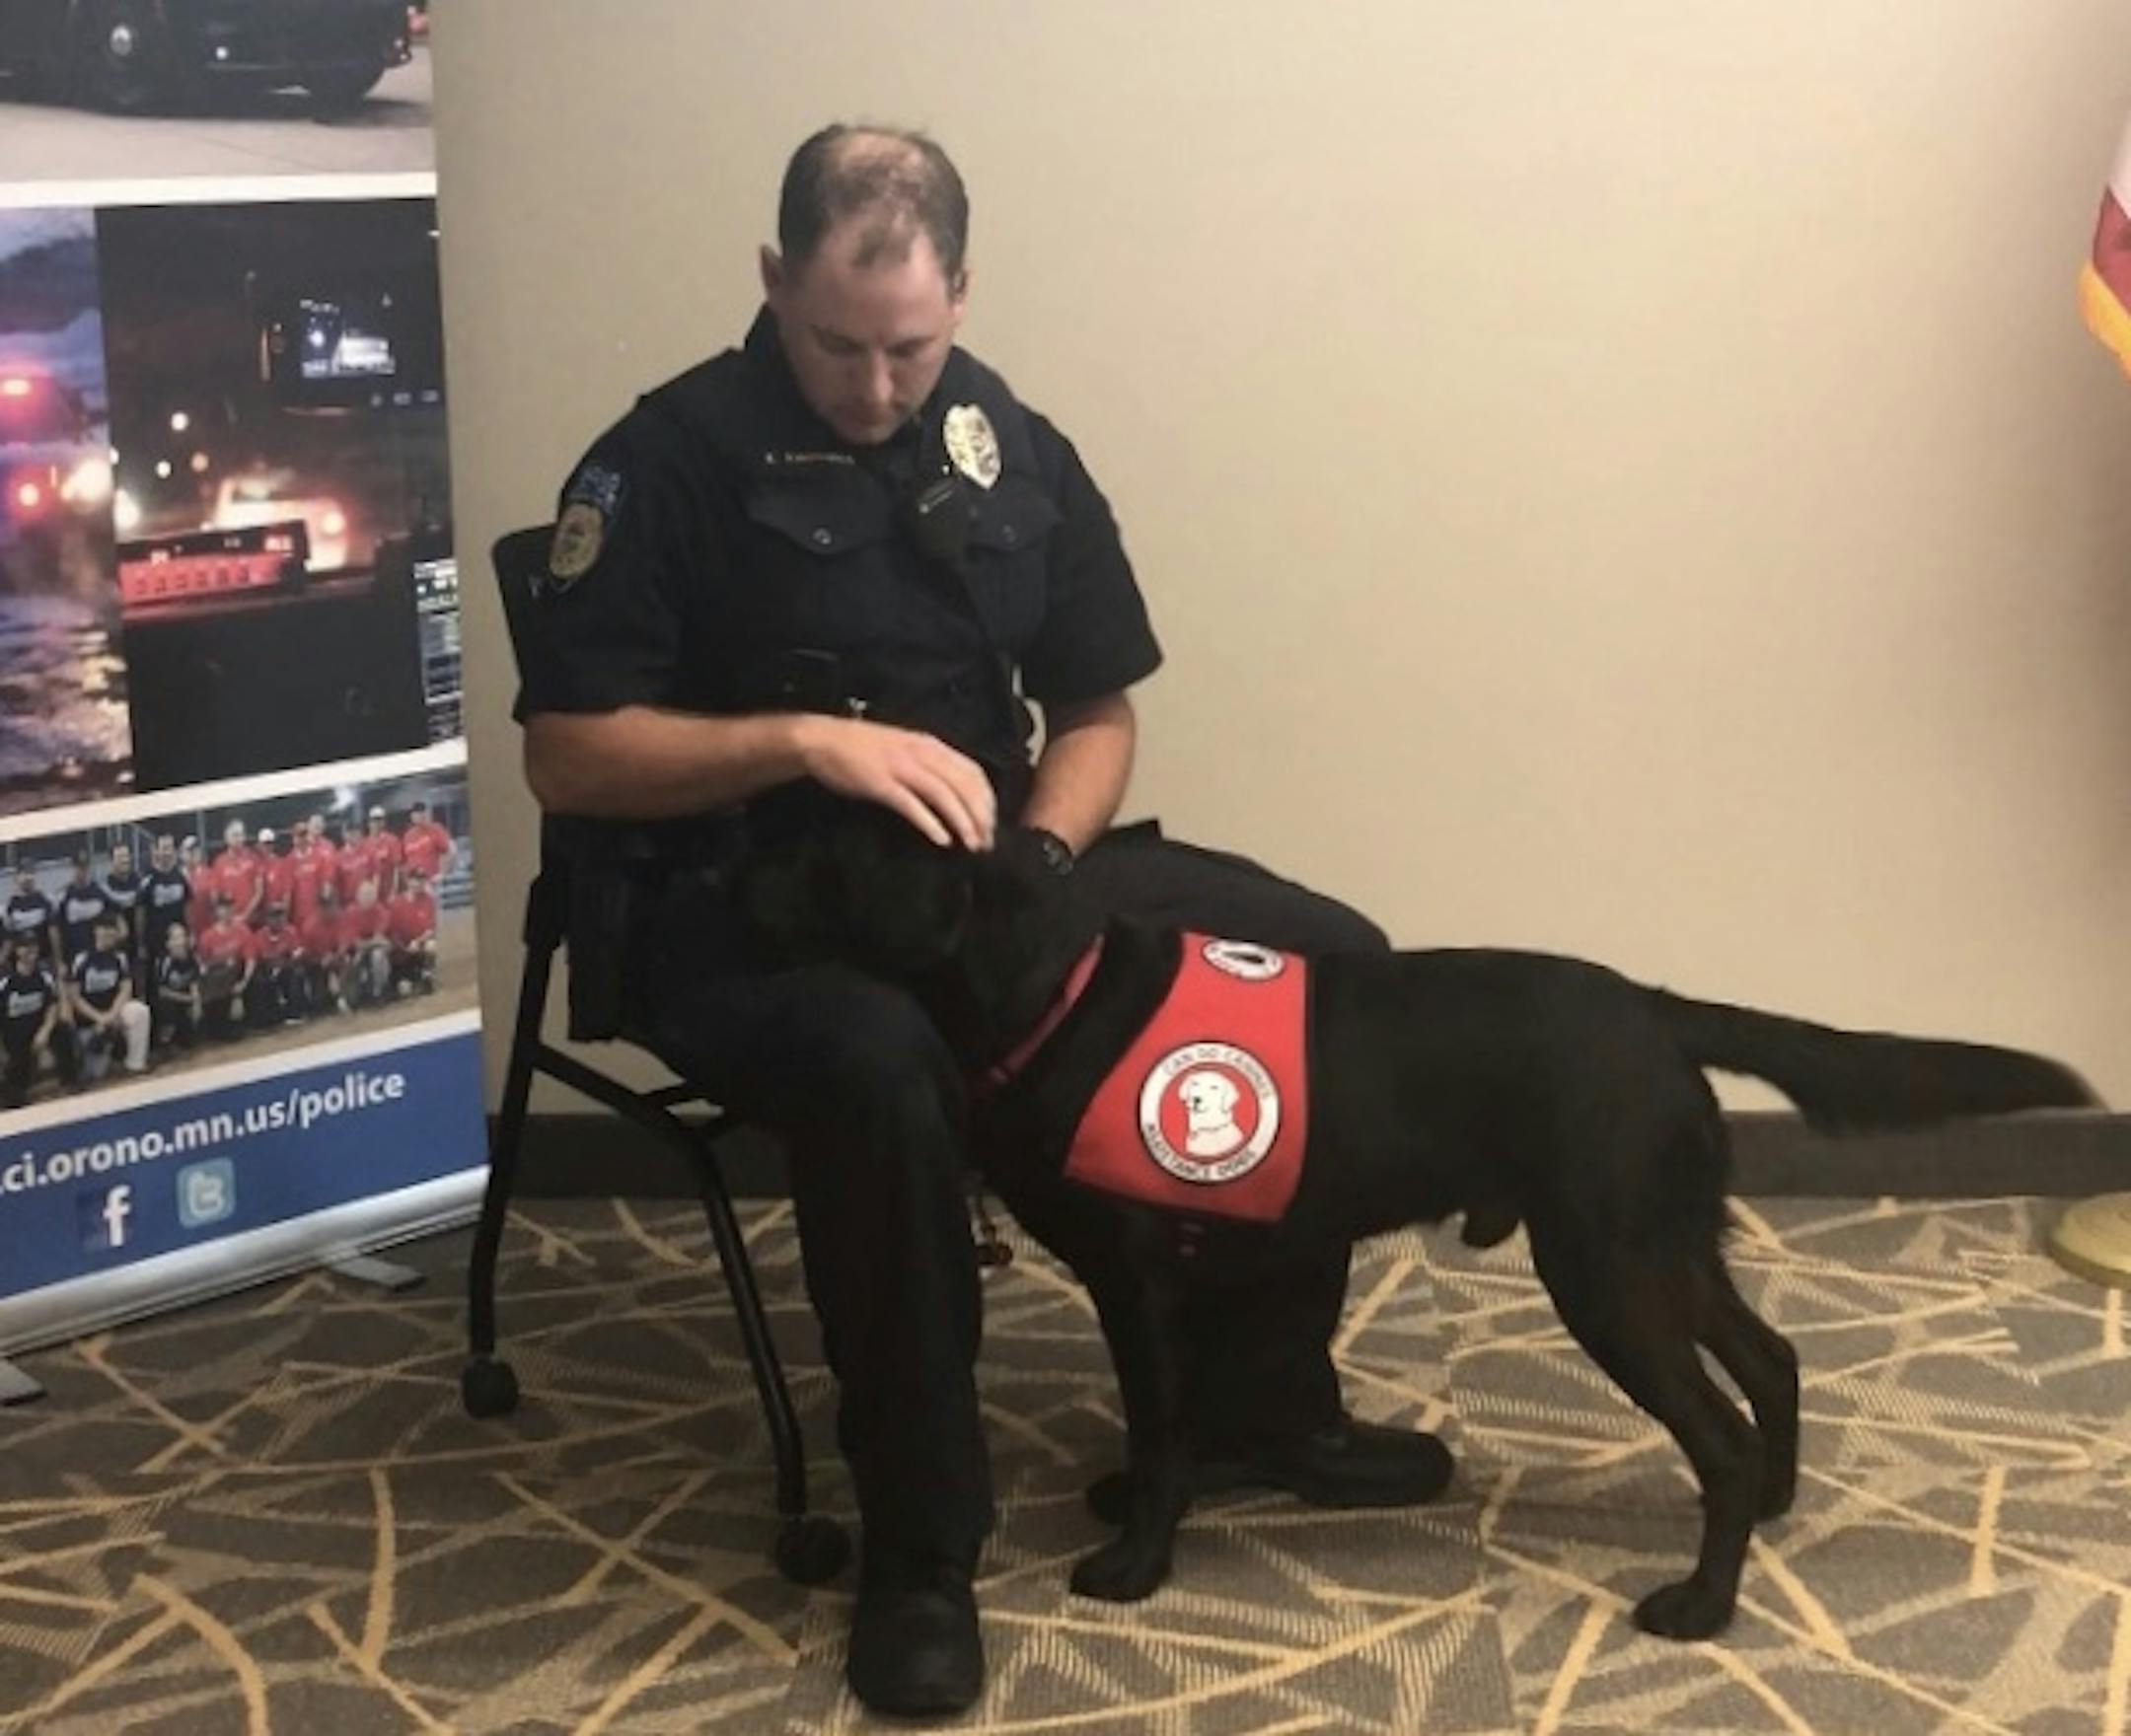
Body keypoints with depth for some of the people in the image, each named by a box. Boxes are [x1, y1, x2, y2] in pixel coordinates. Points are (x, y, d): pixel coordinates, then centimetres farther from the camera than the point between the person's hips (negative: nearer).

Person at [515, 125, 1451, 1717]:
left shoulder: (1015, 452, 5)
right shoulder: (669, 461, -10)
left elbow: (1097, 713, 11)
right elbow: (565, 758, -12)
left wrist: (1039, 862, -10)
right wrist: (805, 741, -24)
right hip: (741, 907, -6)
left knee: (1327, 965, -6)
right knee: (883, 1065, -40)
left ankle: (1254, 1403, 11)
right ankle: (921, 1544, -20)